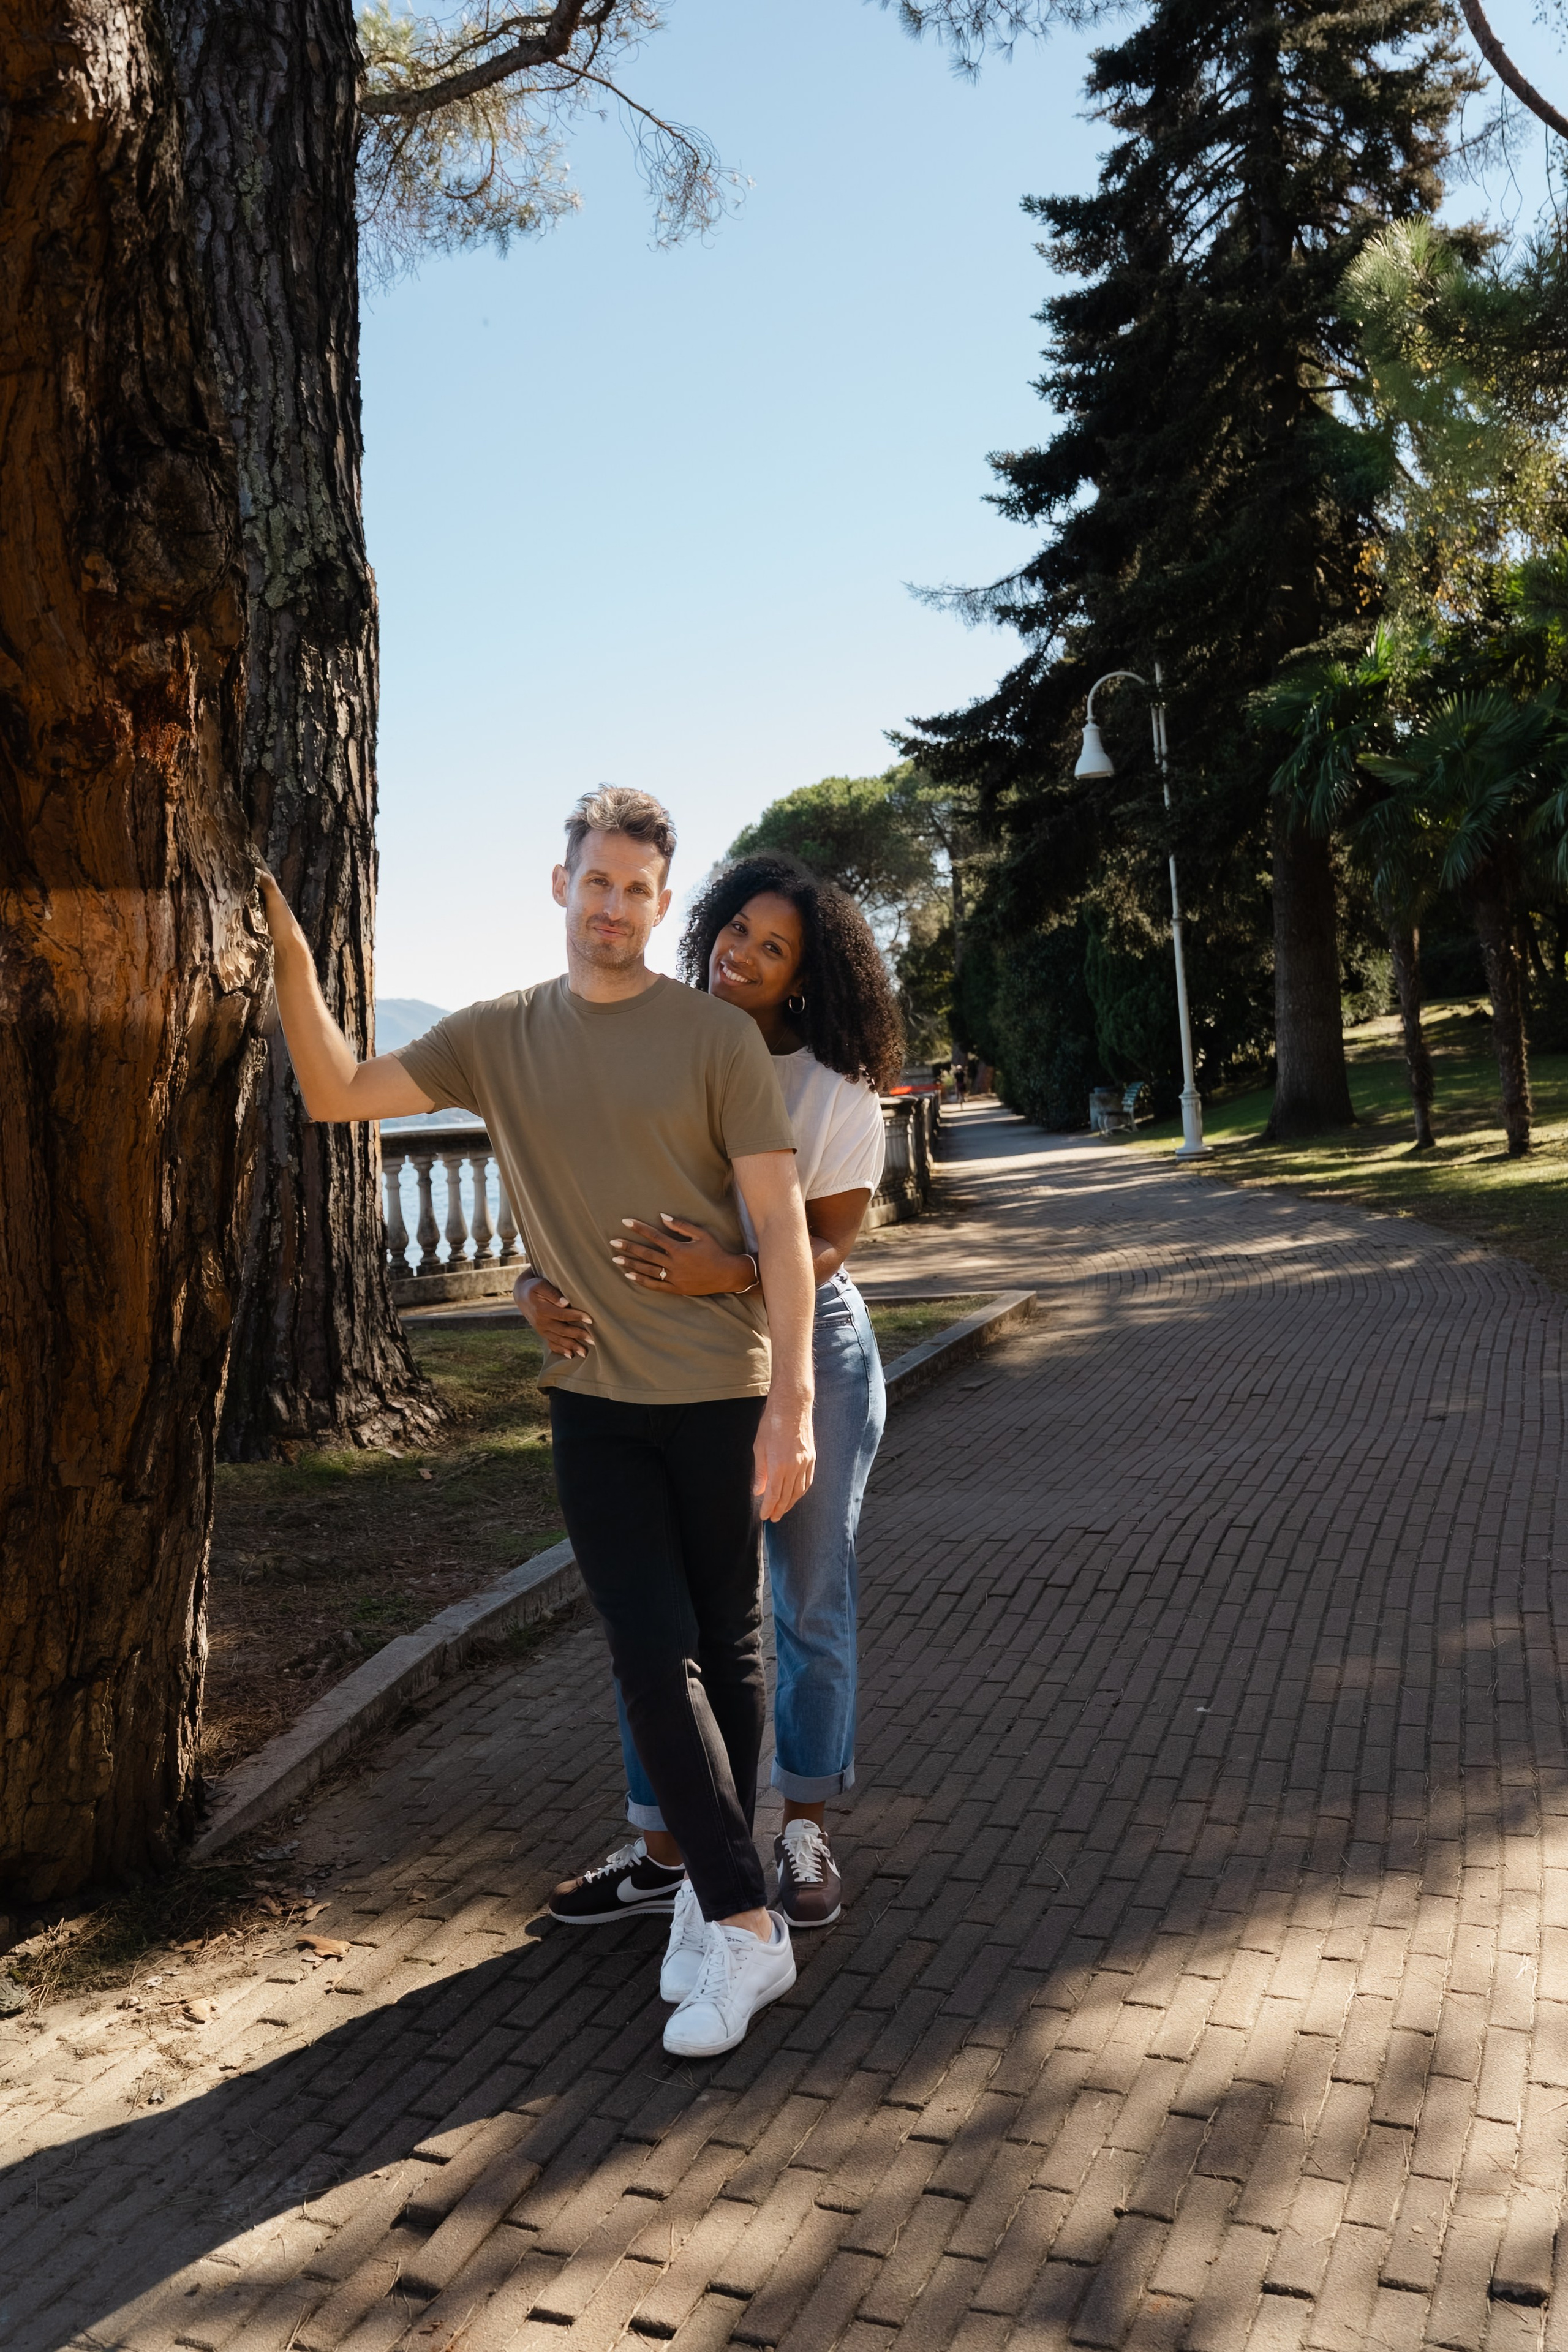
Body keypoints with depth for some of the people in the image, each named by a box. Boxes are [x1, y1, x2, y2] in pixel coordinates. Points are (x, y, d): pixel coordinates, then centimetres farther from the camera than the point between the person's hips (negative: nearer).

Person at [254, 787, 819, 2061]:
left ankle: (719, 1883, 28)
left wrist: (792, 1404, -16)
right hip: (592, 1396, 3)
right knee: (654, 1658, 0)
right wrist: (290, 954, -10)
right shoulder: (499, 1037, 4)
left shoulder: (716, 1035, -8)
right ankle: (746, 1929, 13)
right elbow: (337, 1094, 3)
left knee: (729, 1649, 10)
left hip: (719, 1391, -2)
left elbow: (781, 1225, -11)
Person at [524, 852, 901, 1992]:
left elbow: (827, 1246, -17)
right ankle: (664, 1842, 20)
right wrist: (539, 1283, -24)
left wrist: (729, 1272, -37)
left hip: (810, 1352, -2)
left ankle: (805, 1830, 28)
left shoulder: (837, 1093, -10)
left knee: (812, 1599, 9)